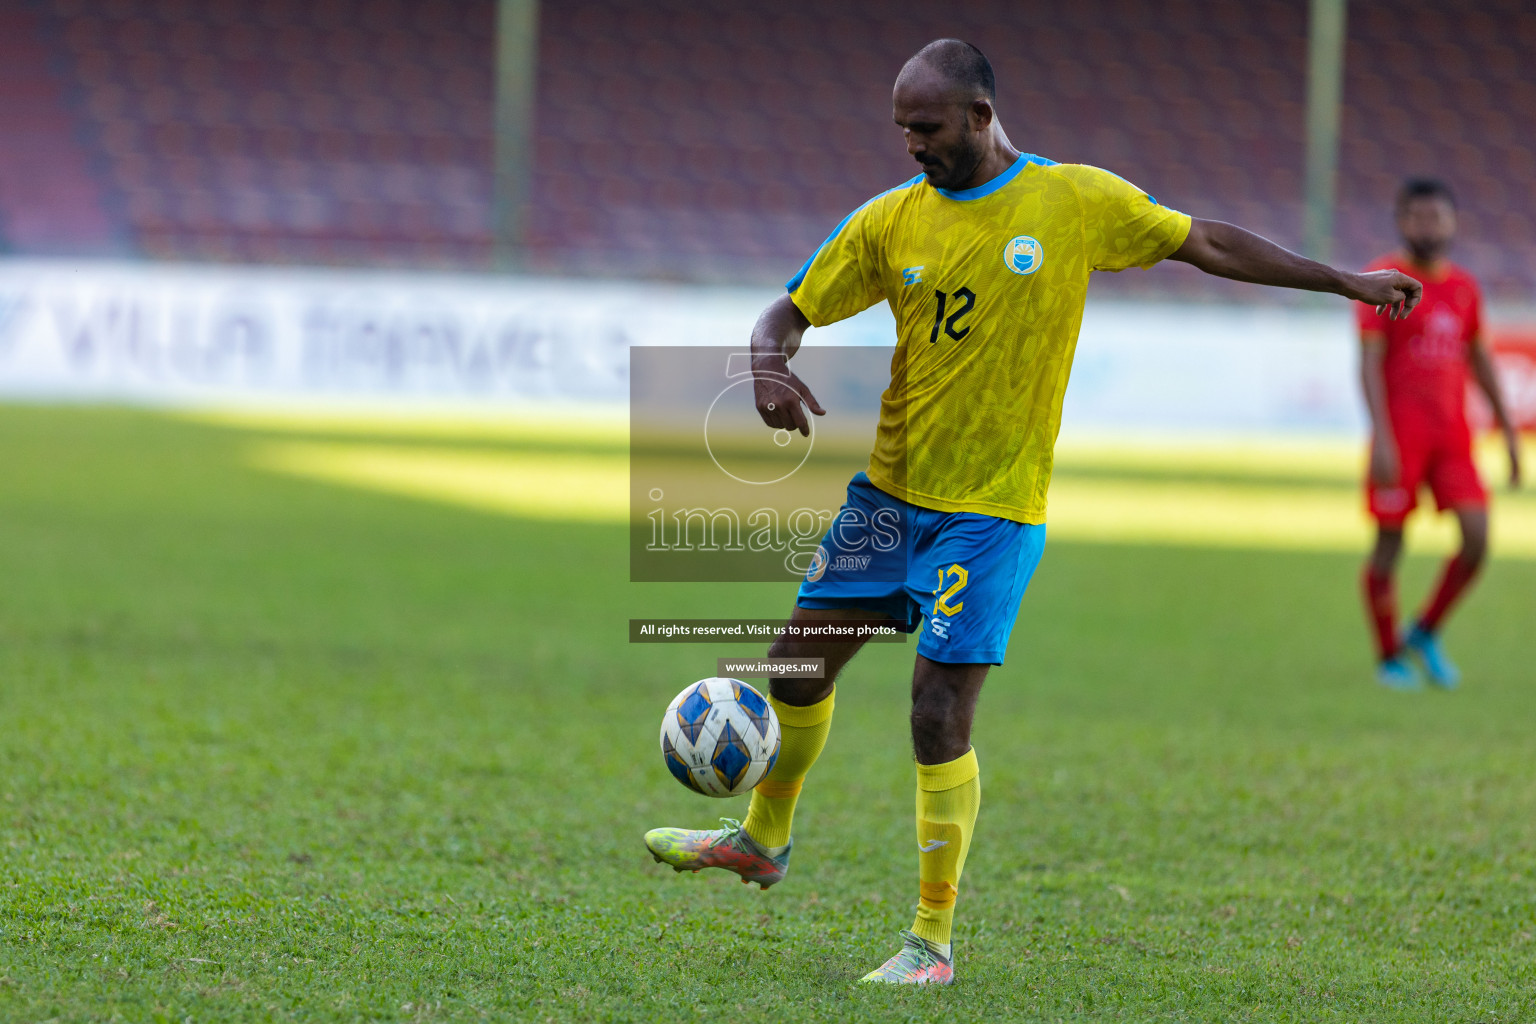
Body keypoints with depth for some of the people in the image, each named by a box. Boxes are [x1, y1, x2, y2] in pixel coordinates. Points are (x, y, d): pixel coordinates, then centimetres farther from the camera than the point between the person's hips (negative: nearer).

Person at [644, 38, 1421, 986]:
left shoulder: (1079, 201, -5)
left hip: (994, 509, -4)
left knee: (940, 716, -10)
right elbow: (791, 312, 7)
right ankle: (764, 839, 38)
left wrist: (1347, 282, 9)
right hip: (889, 488, 4)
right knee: (800, 659, 10)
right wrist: (770, 368, -17)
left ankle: (934, 943, 1)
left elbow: (1208, 243, 6)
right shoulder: (891, 220, 2)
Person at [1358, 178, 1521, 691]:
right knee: (1389, 543, -1)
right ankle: (1389, 658, 13)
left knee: (1477, 534, -8)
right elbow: (1369, 360, -9)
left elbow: (1480, 360, 21)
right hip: (1400, 432, -5)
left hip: (1452, 434, 5)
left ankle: (1425, 634, 11)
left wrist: (1509, 434, 19)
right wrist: (1382, 437, -19)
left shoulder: (1464, 287, 13)